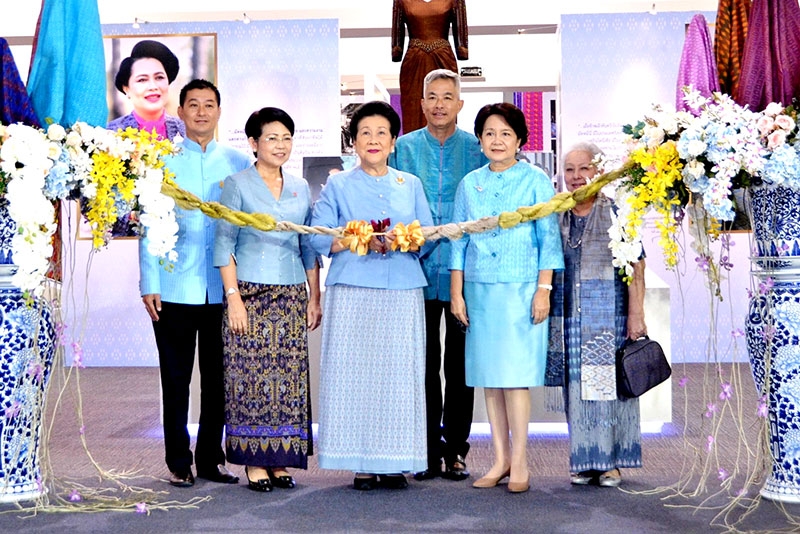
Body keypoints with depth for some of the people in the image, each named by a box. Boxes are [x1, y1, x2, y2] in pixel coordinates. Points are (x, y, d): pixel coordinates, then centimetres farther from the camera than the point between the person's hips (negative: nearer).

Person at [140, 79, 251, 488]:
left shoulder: (238, 164, 8)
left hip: (224, 290, 2)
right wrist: (149, 284, -4)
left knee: (218, 377, 9)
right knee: (176, 378, 5)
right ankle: (179, 461, 16)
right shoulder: (162, 162, 3)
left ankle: (211, 458, 21)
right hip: (175, 289, -2)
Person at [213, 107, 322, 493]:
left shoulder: (300, 188, 13)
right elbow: (223, 244, -3)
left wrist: (314, 298, 10)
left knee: (289, 377, 2)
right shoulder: (237, 185, 1)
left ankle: (280, 461, 11)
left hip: (291, 296, 4)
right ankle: (254, 463, 4)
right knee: (250, 376, -4)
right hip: (250, 292, -4)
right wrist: (233, 295, -11)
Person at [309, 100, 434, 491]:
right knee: (353, 372, -4)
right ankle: (361, 463, 3)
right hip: (352, 292, -1)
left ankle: (394, 463, 6)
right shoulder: (338, 185, 10)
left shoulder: (411, 185, 15)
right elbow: (319, 237, 1)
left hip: (402, 292, 2)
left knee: (398, 372, -1)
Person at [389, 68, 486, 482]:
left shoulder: (476, 149, 6)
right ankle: (428, 451, 13)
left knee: (460, 363, 5)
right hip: (418, 271, 1)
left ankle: (455, 450, 15)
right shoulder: (404, 147, 8)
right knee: (424, 362, 4)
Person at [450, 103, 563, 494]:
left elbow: (549, 238, -1)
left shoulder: (535, 181, 1)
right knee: (488, 375, 5)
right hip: (479, 290, 4)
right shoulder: (469, 184, 10)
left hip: (520, 290, -4)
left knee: (515, 373, -7)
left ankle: (519, 463, 1)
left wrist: (544, 290, -7)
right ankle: (501, 459, 14)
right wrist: (456, 293, 7)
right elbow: (458, 242, 12)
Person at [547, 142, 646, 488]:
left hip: (608, 314, -4)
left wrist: (636, 314, -10)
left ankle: (611, 461, 8)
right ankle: (585, 460, 13)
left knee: (608, 385, -1)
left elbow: (635, 267, -4)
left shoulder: (617, 213, -1)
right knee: (577, 388, 5)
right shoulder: (557, 216, 10)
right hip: (569, 316, 4)